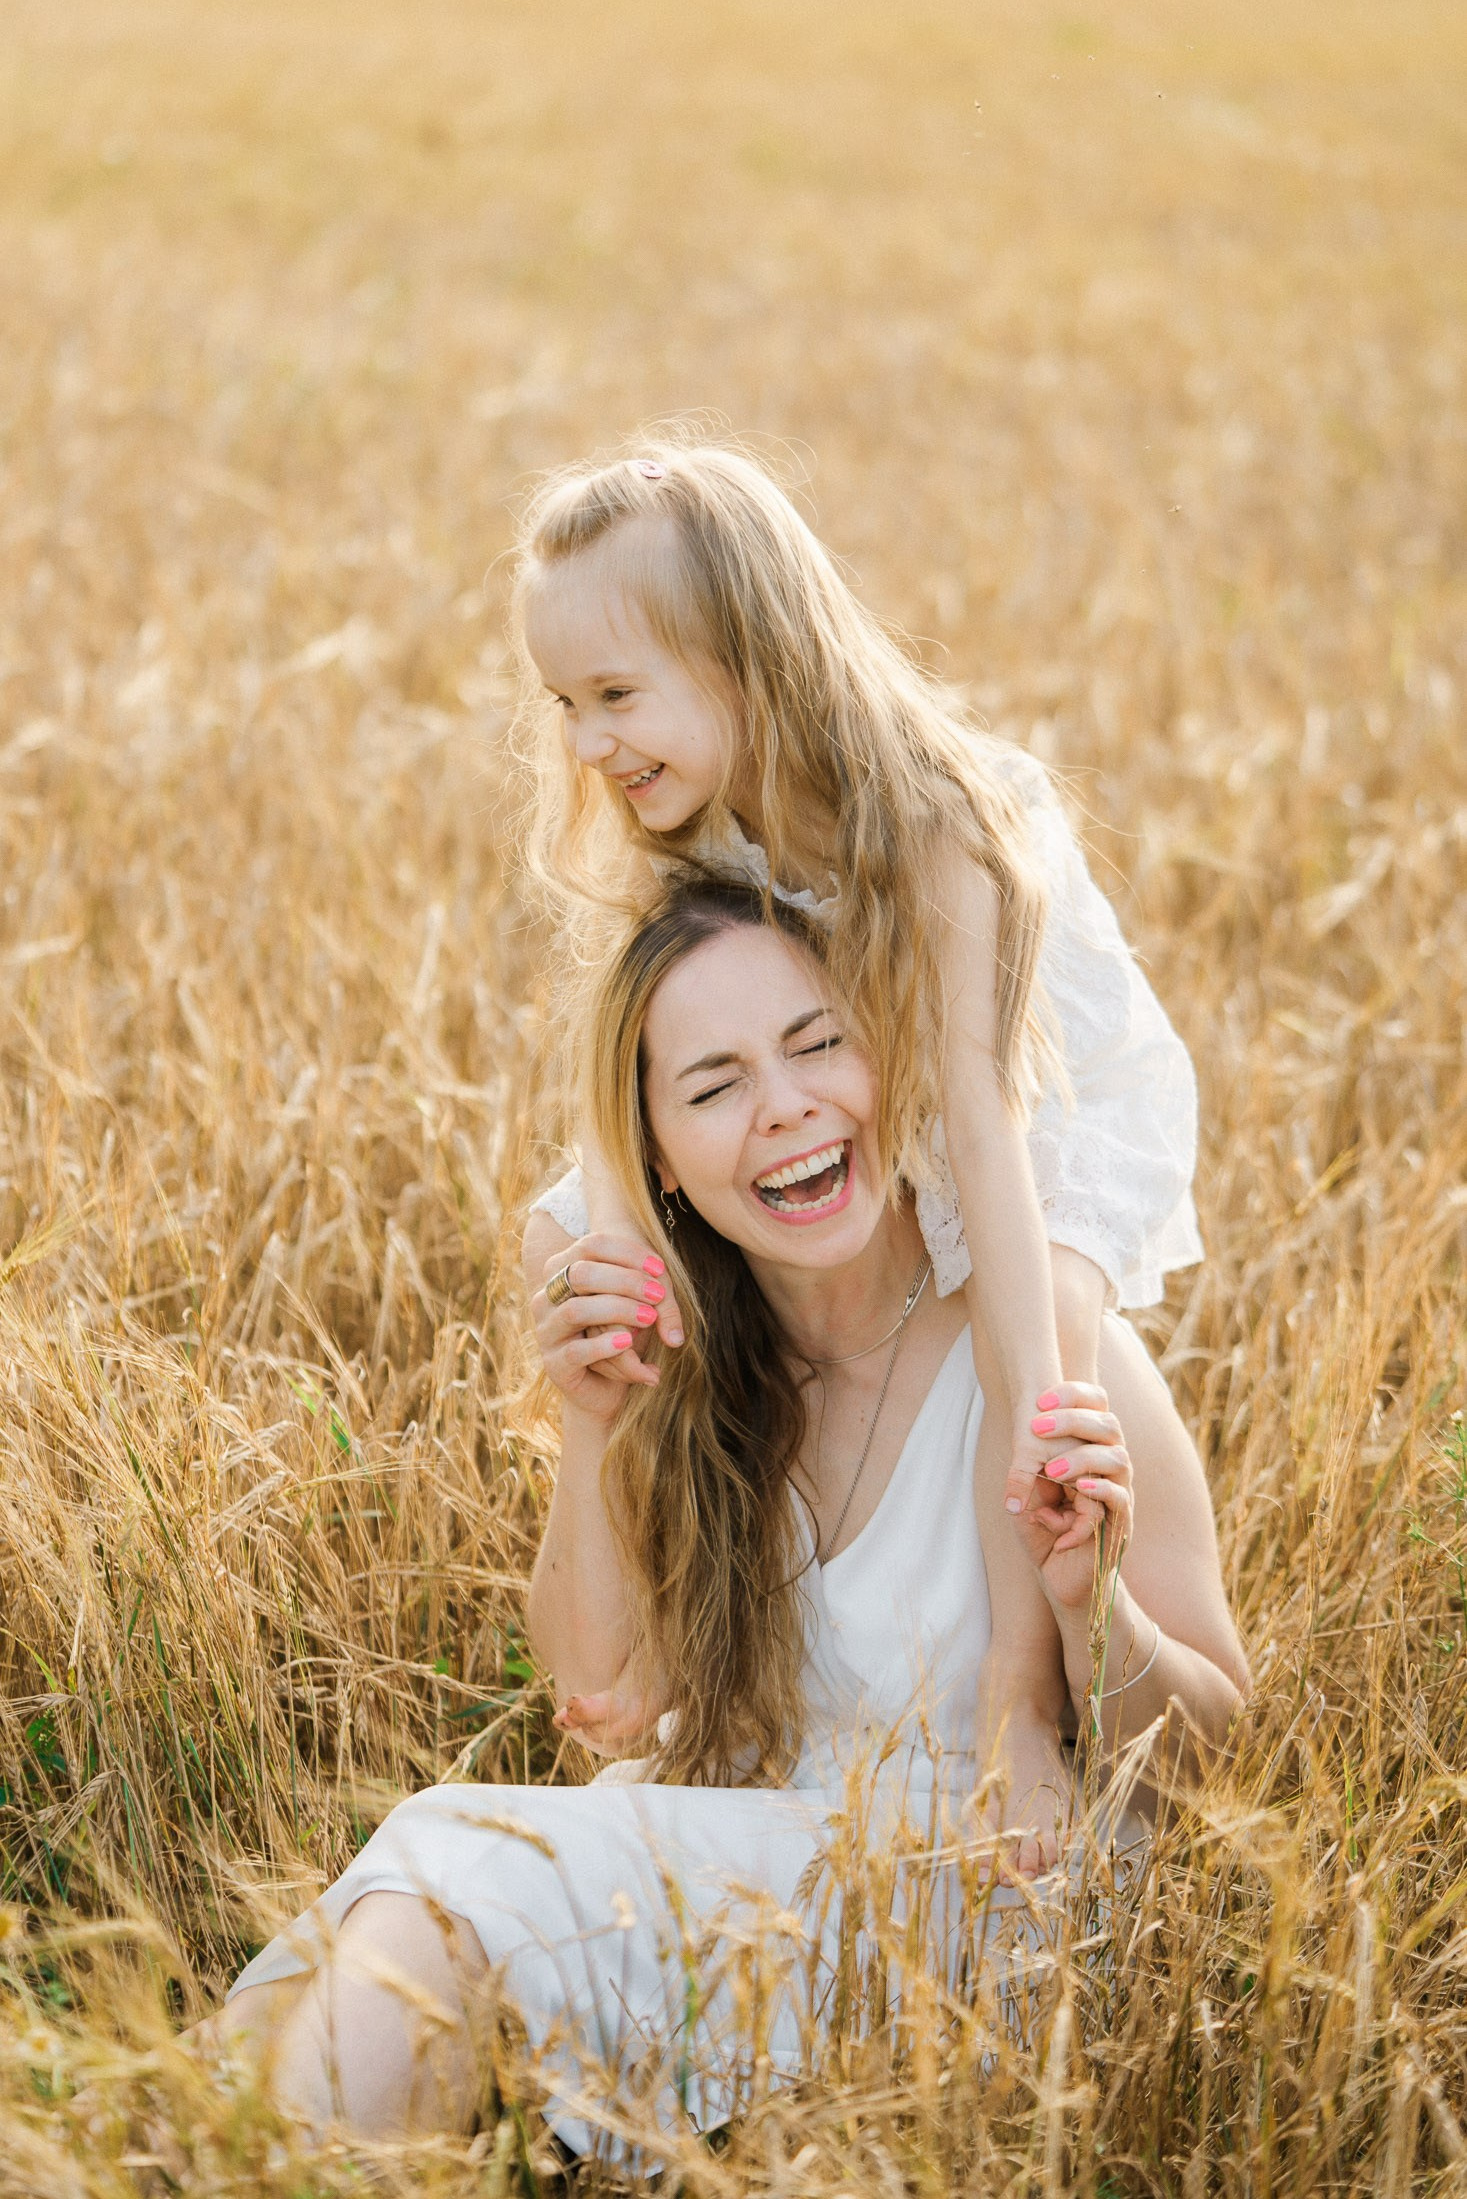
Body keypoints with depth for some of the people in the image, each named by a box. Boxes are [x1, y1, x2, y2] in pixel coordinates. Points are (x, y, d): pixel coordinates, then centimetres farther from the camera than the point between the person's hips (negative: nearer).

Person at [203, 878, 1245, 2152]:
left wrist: (1090, 1606, -26)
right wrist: (598, 1427, -11)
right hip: (703, 1872, 5)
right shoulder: (680, 1344, 0)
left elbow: (1221, 1751, -5)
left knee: (461, 1867, -26)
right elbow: (608, 1689, 3)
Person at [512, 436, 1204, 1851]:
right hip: (860, 1120, 6)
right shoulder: (690, 828, -15)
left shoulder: (928, 827, -36)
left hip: (1067, 1104, -6)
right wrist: (612, 1231, -35)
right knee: (563, 1237, -7)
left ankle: (1022, 1711, -24)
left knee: (1043, 1298, -38)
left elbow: (975, 1114, -42)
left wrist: (1033, 1420, -46)